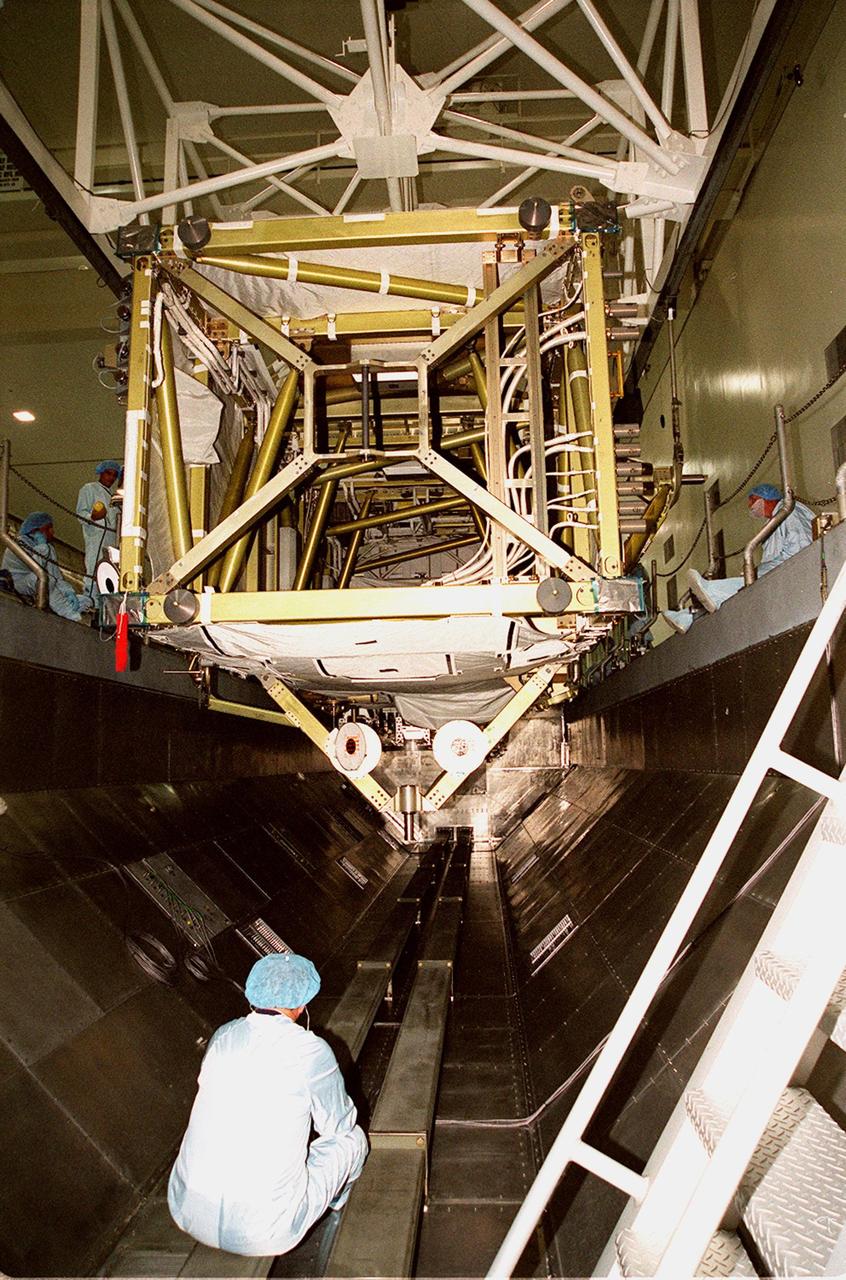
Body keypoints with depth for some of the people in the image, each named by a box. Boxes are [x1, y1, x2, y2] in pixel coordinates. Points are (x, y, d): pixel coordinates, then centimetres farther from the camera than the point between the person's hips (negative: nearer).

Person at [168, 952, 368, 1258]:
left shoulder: (223, 1036, 2)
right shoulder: (312, 1051, -11)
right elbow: (339, 1125, 6)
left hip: (186, 1215, 5)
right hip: (264, 1233, -5)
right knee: (352, 1138, 15)